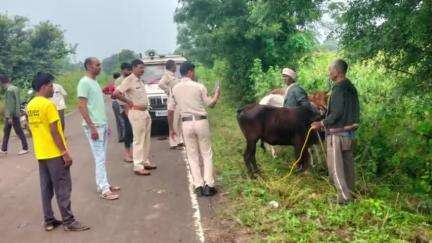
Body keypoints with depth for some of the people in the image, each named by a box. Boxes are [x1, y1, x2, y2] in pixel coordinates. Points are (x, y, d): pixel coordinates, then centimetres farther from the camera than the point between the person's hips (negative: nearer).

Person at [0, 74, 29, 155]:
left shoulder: (9, 90, -17)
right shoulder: (15, 88, 10)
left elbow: (10, 104, -21)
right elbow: (18, 102, 16)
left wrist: (10, 116, -20)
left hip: (12, 115, -10)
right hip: (16, 114, 10)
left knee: (19, 132, -2)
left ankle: (25, 148, 6)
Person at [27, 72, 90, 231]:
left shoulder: (30, 105, 10)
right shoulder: (48, 104, -16)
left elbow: (33, 128, 16)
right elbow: (54, 131, -19)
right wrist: (65, 152, -16)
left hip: (41, 154, 8)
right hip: (54, 153, -8)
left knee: (46, 188, 12)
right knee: (63, 188, -1)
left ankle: (49, 221, 19)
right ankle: (69, 221, 4)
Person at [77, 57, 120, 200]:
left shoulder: (95, 82, 14)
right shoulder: (84, 83, -13)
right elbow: (81, 107, -18)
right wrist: (92, 127, -21)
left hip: (102, 125, 9)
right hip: (94, 126, -9)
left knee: (102, 158, 12)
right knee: (100, 159, -5)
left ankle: (102, 185, 21)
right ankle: (104, 190, 0)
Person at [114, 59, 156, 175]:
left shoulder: (140, 81, 14)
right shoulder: (129, 80, -13)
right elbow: (116, 93, -21)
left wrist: (146, 109, 11)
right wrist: (129, 102, -13)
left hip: (145, 112, 9)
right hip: (136, 113, -9)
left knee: (146, 139, 15)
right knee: (138, 140, -6)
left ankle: (145, 162, 27)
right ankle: (138, 166, -1)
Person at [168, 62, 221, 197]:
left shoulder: (175, 89, 4)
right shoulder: (199, 87, -4)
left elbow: (170, 111, 6)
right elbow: (211, 104, 6)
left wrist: (171, 129, 16)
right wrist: (217, 94, 25)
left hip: (186, 124, 2)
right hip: (201, 122, -2)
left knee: (192, 156, 10)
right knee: (206, 154, 7)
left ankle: (198, 186, 6)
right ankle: (209, 185, 3)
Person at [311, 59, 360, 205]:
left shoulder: (338, 89, -17)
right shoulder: (351, 88, 10)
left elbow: (337, 113, -22)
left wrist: (322, 124, -12)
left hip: (337, 133, -9)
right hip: (350, 131, 9)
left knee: (335, 166, -1)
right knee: (347, 164, 16)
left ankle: (344, 197, 1)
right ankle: (350, 193, 25)